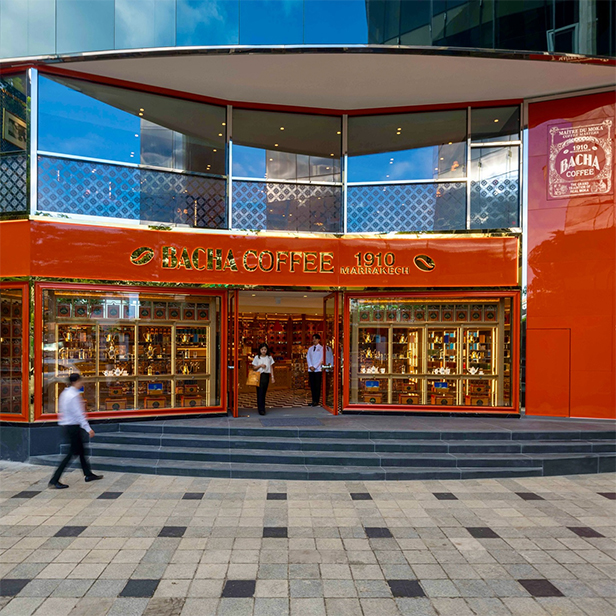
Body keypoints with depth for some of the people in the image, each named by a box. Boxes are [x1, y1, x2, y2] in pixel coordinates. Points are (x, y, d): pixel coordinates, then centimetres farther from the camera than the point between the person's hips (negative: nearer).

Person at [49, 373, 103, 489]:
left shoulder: (65, 393, 10)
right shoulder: (73, 395, -19)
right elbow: (79, 414, -21)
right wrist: (88, 428, -18)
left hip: (68, 426, 10)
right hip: (73, 427, -10)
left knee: (81, 450, 17)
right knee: (72, 453, -2)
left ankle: (88, 474, 28)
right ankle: (54, 480, 1)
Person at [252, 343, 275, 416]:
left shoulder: (269, 357, 7)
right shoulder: (257, 357, 3)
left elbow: (271, 368, 10)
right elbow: (254, 368, 4)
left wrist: (272, 377, 5)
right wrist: (260, 365, -12)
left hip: (266, 376, 2)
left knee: (264, 393, 5)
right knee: (260, 393, -6)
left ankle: (262, 408, 13)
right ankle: (261, 409, -7)